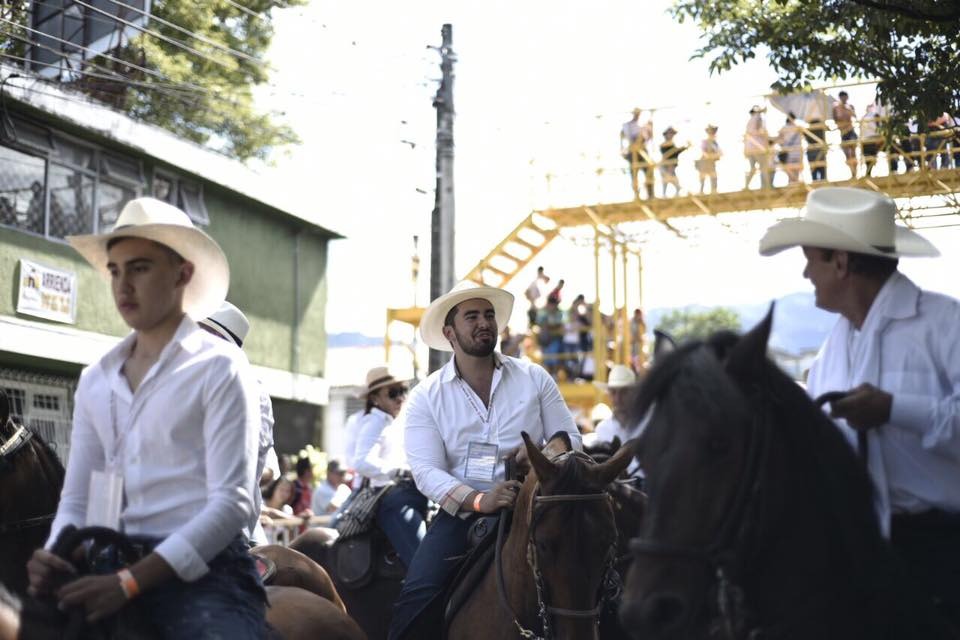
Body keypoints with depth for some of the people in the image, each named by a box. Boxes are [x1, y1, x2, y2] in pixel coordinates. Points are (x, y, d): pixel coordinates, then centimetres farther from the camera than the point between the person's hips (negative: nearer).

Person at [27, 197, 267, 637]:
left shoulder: (220, 368, -3)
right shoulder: (95, 381, 14)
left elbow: (232, 502, -11)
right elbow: (76, 499, 16)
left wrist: (130, 582, -19)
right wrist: (54, 558, -7)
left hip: (200, 571, -5)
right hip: (107, 571, 5)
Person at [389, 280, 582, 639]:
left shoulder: (535, 379, 8)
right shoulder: (426, 397, 4)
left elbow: (570, 440, 9)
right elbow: (427, 471, -6)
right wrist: (479, 500, -24)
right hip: (461, 512, -1)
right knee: (417, 593, -22)